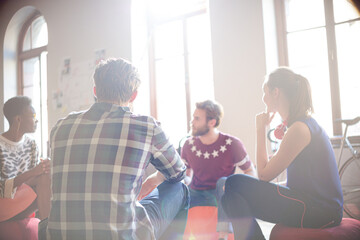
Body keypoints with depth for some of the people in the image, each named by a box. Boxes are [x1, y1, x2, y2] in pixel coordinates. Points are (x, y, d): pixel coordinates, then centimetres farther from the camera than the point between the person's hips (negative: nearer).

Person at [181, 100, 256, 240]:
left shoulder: (232, 144, -13)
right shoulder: (189, 145, -3)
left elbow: (251, 172, -7)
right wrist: (184, 181, -16)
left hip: (223, 195, -3)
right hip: (197, 195, 3)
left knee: (223, 181, -35)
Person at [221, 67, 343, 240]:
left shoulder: (300, 128, -19)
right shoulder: (306, 122, 13)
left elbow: (264, 175, -14)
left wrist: (261, 130, -9)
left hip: (318, 211, -10)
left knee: (234, 185, -16)